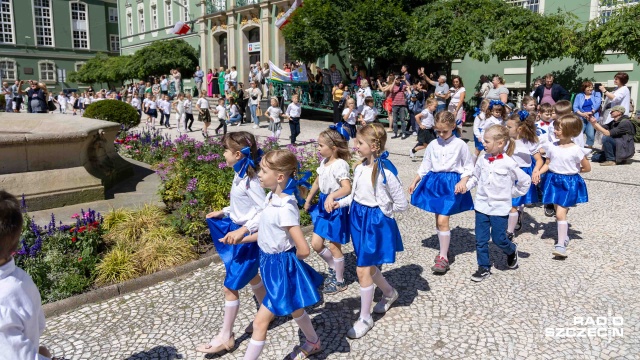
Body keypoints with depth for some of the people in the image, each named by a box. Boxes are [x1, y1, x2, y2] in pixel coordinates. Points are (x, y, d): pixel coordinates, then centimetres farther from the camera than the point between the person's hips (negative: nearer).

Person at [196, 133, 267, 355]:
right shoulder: (240, 175, 2)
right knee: (251, 276, 25)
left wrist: (243, 230, -33)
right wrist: (224, 212, 11)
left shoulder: (250, 180, -25)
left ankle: (225, 337, 16)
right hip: (237, 231, 10)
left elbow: (266, 211, -28)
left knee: (230, 286, 1)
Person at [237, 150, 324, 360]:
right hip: (273, 264, 9)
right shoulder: (273, 197, -2)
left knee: (260, 321, 1)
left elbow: (303, 250, -29)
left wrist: (288, 260, -9)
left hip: (281, 267, -9)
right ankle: (313, 343, 52)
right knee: (294, 310, 28)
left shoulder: (285, 208, -29)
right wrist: (241, 239, 10)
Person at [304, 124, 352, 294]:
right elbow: (317, 182, 19)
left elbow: (347, 188, -34)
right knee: (316, 244, 10)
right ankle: (333, 268, 35)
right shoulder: (324, 162, 6)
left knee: (334, 246, 5)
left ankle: (339, 281, 25)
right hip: (323, 204, 8)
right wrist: (308, 199, 26)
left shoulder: (340, 164, -21)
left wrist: (332, 196, -49)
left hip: (336, 207, -8)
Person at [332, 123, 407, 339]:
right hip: (358, 218, 8)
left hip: (375, 221, -8)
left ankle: (365, 319, 15)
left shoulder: (385, 172, -22)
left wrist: (382, 211, -2)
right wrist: (342, 202, 1)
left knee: (362, 271, -3)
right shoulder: (361, 167, 1)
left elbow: (402, 204, -15)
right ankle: (390, 293, 47)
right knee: (368, 266, 19)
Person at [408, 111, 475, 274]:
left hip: (452, 184, -5)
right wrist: (415, 182, 13)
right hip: (434, 182, 5)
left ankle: (443, 257, -3)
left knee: (443, 220, -12)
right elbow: (425, 166, 14)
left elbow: (468, 167, 1)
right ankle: (444, 249, 27)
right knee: (438, 219, 10)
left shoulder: (460, 145, -4)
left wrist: (463, 181, -13)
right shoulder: (433, 145, 6)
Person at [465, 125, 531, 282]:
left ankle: (512, 251, 38)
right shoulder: (482, 160, -2)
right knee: (480, 240, 6)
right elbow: (475, 177, 11)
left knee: (499, 239, 5)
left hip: (500, 208, -4)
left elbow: (525, 180, -3)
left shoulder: (508, 163, -13)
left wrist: (512, 193, 0)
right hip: (482, 205, 4)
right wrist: (465, 186, -3)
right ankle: (484, 267, 20)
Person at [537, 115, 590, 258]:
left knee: (560, 213, -11)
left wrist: (572, 170, 1)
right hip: (554, 180, 5)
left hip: (569, 183, -5)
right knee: (559, 212, 13)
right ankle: (564, 236, 32)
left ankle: (561, 244, -7)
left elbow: (587, 168, -2)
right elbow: (547, 164, 7)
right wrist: (538, 173, -8)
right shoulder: (552, 146, 0)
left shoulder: (576, 149, -12)